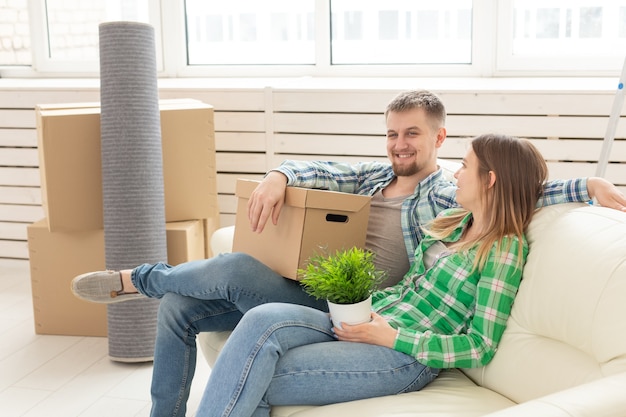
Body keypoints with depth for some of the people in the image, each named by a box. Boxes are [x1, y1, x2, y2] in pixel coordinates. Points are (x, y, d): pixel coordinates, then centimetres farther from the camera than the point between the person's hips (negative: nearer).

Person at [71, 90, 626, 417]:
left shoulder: (451, 199, -3)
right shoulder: (374, 177, 15)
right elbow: (320, 171, 7)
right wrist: (279, 176, -14)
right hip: (303, 289, 7)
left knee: (235, 270, -27)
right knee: (179, 307, 1)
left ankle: (140, 279, 0)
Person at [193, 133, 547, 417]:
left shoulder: (504, 250, -7)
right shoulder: (453, 221, 16)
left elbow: (481, 349, -11)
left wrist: (391, 336, -14)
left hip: (408, 356, -7)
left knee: (252, 386, -22)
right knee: (263, 319, -22)